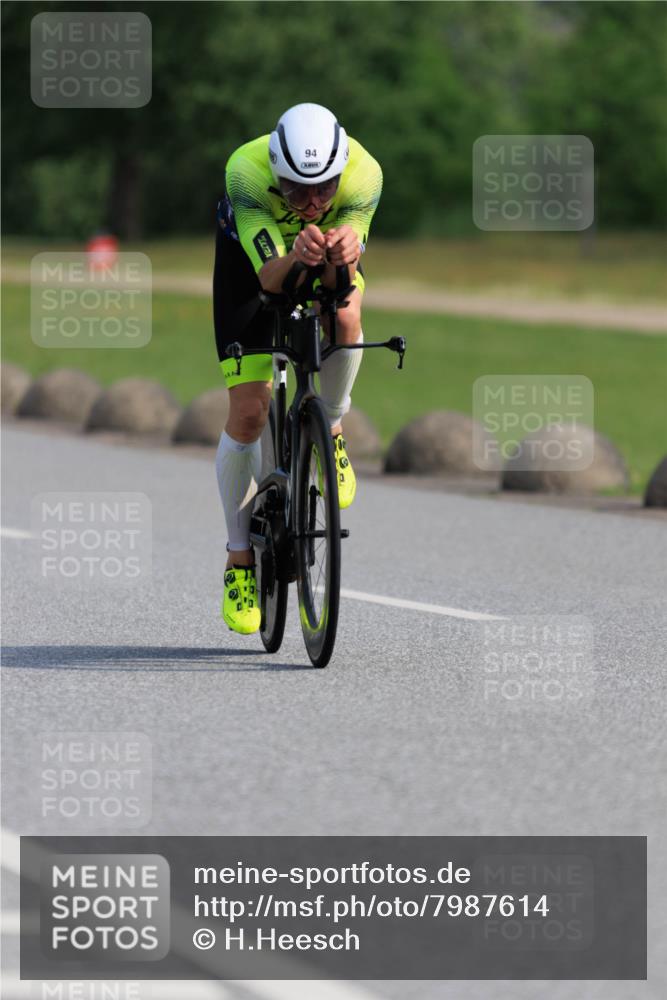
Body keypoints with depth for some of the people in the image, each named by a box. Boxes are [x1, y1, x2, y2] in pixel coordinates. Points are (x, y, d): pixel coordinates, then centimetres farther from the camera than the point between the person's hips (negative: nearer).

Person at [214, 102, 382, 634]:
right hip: (250, 255, -1)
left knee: (344, 315, -36)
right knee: (248, 414, -7)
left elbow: (339, 283, -35)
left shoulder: (364, 174, -35)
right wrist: (296, 255, -64)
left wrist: (345, 253, -59)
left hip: (325, 264, 1)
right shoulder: (246, 171, -40)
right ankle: (240, 559, 11)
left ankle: (330, 433, -5)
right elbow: (269, 277, -41)